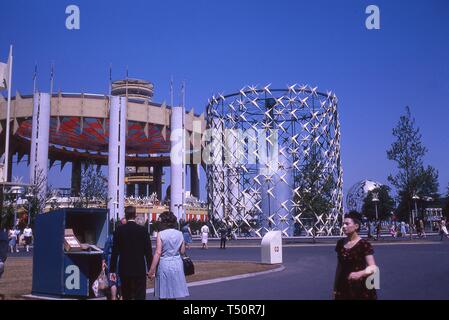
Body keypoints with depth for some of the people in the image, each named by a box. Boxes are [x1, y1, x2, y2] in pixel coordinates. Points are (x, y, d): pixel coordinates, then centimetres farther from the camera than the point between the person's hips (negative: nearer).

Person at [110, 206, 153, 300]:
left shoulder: (119, 230, -3)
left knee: (126, 296, 14)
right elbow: (148, 251, -4)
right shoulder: (143, 230, -5)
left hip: (124, 269, 2)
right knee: (139, 296, 0)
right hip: (139, 269, -2)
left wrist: (112, 270, 3)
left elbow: (115, 252, -3)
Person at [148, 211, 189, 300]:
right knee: (174, 295, 13)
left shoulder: (160, 234, -8)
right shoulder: (180, 234, 4)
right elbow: (182, 251, 8)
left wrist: (151, 271, -12)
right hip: (177, 264, 4)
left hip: (164, 264, -4)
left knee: (163, 296, 4)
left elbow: (158, 253, -14)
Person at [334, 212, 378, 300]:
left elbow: (373, 267, -14)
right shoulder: (341, 243, 5)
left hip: (361, 289, -4)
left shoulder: (364, 244, -10)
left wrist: (360, 273, -32)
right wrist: (335, 287, 13)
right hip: (343, 288, 5)